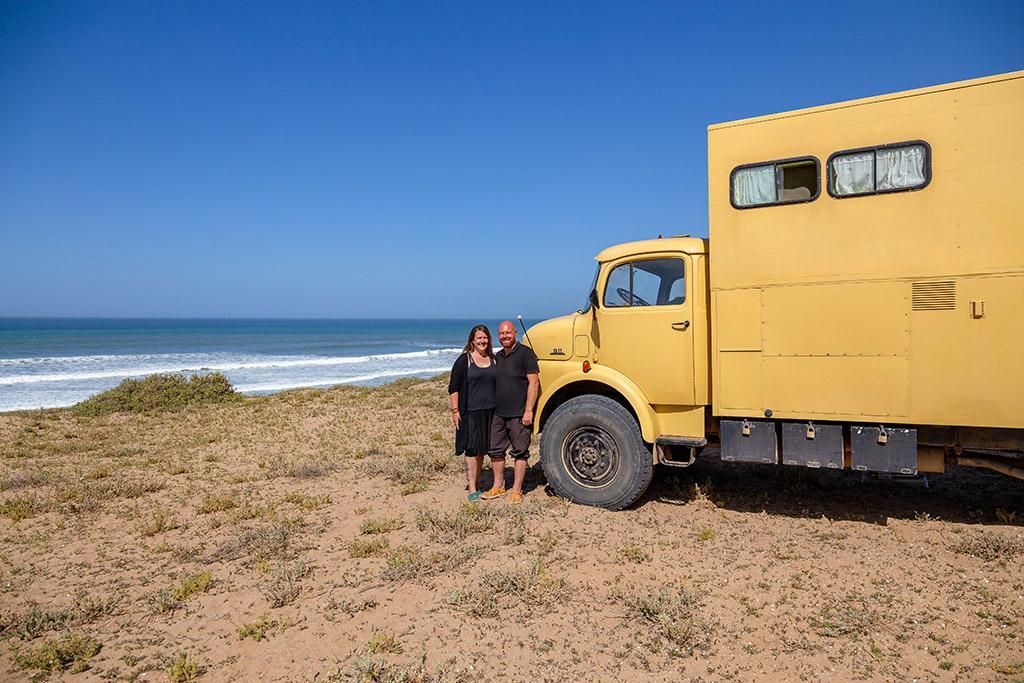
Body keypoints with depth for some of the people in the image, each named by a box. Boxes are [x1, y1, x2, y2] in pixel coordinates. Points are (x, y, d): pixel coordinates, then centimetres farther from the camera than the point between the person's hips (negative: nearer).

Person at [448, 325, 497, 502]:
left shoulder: (494, 360, 9)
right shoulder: (464, 360, -5)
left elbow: (499, 385, 17)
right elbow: (453, 387, -4)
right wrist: (455, 410, -9)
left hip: (490, 411, 4)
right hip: (470, 412, -4)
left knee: (482, 448, 11)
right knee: (471, 448, -2)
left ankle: (475, 481, 25)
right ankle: (472, 489, 4)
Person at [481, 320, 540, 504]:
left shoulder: (525, 353, -8)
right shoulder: (497, 357, 14)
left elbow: (533, 382, -12)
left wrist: (529, 410, -17)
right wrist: (490, 407, 14)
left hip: (519, 414, -7)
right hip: (498, 413, 7)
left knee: (520, 452, 4)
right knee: (495, 450, 12)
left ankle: (516, 490, 13)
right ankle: (498, 487, 26)